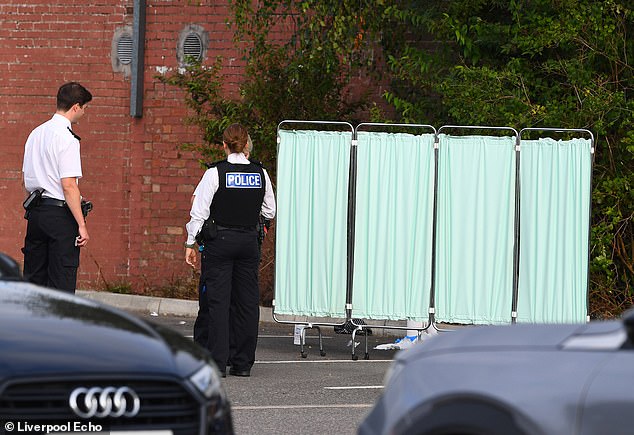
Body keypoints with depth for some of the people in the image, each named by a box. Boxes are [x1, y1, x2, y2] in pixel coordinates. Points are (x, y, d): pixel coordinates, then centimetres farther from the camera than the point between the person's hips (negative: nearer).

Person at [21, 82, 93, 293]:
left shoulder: (36, 133, 12)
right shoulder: (66, 138, -14)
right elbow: (68, 186, -19)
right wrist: (81, 224, -17)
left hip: (35, 212, 8)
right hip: (60, 214, -8)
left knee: (33, 278, 11)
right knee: (61, 283, -6)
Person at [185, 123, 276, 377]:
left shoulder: (216, 173, -9)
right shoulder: (260, 174, 1)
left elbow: (199, 211, -9)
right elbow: (270, 212, 9)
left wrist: (191, 244, -2)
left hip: (219, 241, -3)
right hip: (249, 241, 3)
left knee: (216, 301, 0)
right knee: (247, 301, 9)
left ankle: (216, 362, -4)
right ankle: (243, 362, 11)